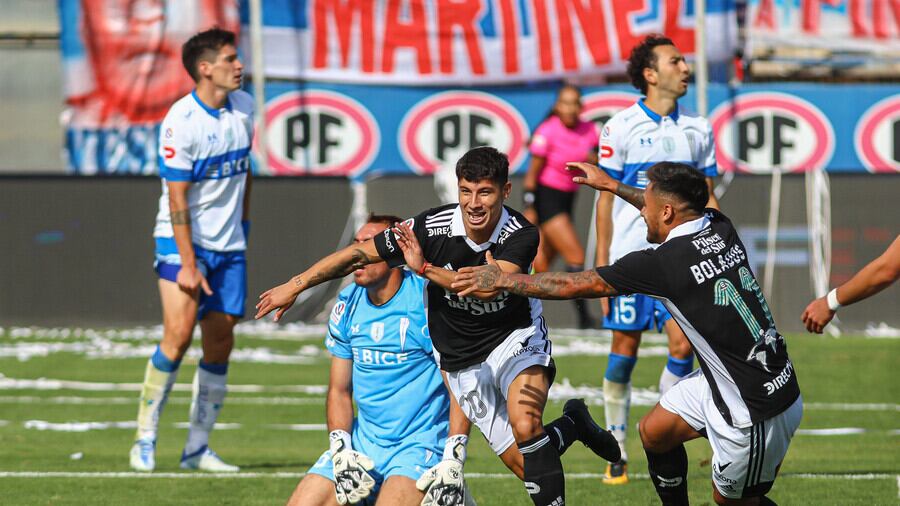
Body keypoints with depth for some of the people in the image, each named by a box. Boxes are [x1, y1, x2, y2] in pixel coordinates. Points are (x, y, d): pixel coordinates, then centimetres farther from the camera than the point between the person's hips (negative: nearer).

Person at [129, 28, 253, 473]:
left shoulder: (244, 108, 3)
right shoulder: (181, 122, -17)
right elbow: (177, 199, -18)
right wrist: (187, 264, -21)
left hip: (229, 244, 6)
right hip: (182, 240, -6)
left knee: (220, 345, 3)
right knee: (178, 335, -18)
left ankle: (197, 448, 10)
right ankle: (144, 438, -7)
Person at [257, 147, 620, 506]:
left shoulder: (521, 236, -20)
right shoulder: (432, 227, -17)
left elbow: (487, 287, -37)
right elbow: (358, 254, -8)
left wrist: (426, 268, -39)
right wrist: (295, 286, -6)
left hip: (516, 340, -2)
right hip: (463, 364, 2)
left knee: (525, 426, -32)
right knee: (526, 464, -2)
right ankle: (572, 424, 28)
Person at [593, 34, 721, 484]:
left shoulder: (697, 130, 9)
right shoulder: (621, 128, -2)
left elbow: (707, 199, 15)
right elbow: (606, 199, 1)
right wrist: (601, 268, -1)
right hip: (630, 257, -3)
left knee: (682, 345, -8)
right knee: (624, 350, 1)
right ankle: (617, 453, 12)